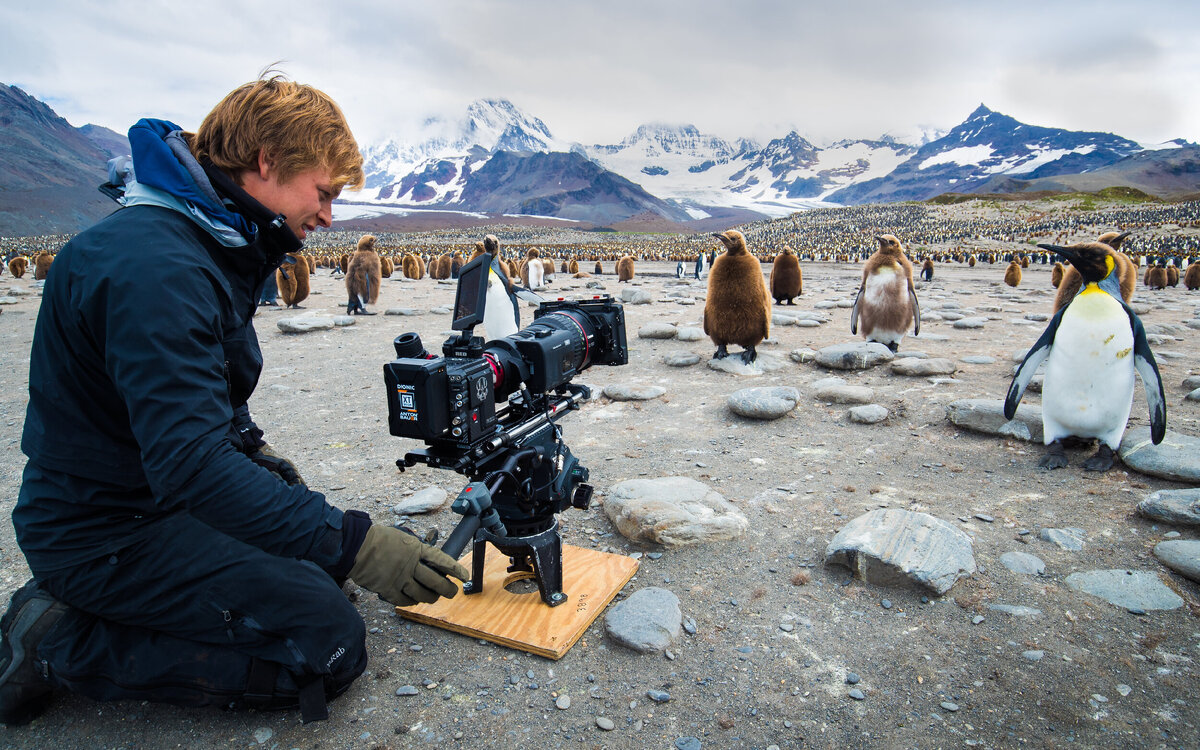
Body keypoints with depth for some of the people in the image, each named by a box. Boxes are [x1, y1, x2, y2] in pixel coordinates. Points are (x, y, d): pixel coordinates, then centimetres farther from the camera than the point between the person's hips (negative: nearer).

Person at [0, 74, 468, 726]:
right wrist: (352, 544, -34)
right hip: (107, 532, -10)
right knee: (330, 642, -15)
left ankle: (88, 605, 12)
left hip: (163, 494, 10)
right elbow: (192, 463, -34)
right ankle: (61, 643, -4)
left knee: (323, 556, 16)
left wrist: (255, 453, 7)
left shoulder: (217, 243, 7)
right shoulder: (153, 265, -27)